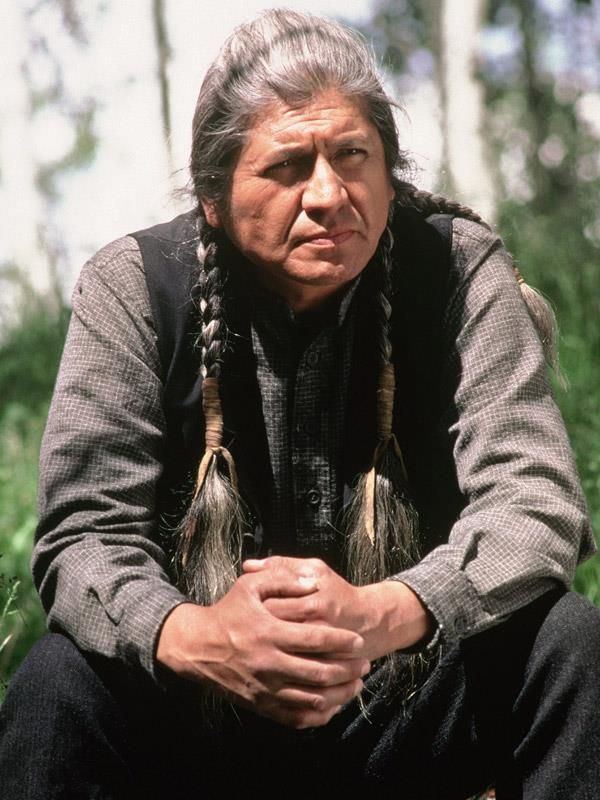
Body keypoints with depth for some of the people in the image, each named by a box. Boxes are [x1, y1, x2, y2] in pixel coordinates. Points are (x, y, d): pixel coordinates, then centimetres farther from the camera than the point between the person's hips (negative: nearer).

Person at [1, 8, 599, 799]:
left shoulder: (458, 268, -9)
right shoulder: (133, 287, -10)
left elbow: (533, 498, -17)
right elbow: (86, 533, -14)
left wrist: (380, 613, -39)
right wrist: (193, 636, -38)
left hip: (417, 694, 1)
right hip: (203, 715, -1)